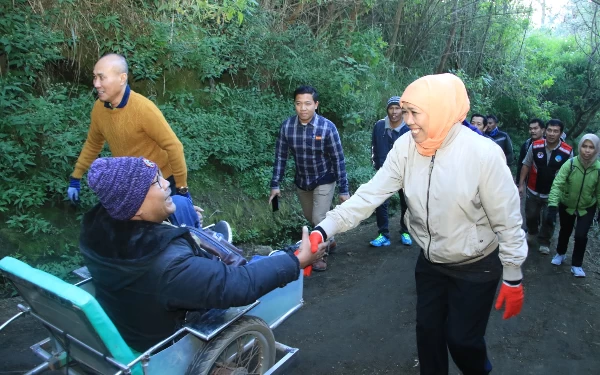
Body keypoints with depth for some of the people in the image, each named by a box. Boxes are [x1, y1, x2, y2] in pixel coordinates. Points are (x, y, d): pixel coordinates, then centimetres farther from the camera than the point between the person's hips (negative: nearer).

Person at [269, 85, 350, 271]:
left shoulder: (327, 127, -23)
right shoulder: (287, 126, -14)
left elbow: (338, 159, -16)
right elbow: (281, 156, -5)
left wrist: (344, 190, -14)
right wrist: (275, 184, -5)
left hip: (324, 181, -4)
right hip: (301, 181, 4)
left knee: (319, 219, -5)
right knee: (311, 218, 19)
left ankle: (321, 254, 21)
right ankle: (329, 240, 46)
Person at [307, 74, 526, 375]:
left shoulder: (483, 153, -26)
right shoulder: (405, 147, -13)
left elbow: (508, 221, -17)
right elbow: (371, 193, -16)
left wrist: (513, 278, -10)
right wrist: (324, 229, -26)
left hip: (476, 267, -4)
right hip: (430, 263, 4)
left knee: (462, 338, 9)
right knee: (428, 331, 17)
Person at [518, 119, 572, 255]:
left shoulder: (568, 151, -16)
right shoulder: (535, 146, -13)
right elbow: (526, 165, -2)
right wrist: (521, 184, -3)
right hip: (533, 191, 2)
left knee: (548, 220, 13)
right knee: (530, 215, 21)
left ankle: (544, 242, 34)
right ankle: (532, 232, 50)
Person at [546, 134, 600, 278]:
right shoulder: (570, 164, -25)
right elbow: (557, 185, -31)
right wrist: (552, 206, -40)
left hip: (587, 208, 0)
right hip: (566, 205, 0)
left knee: (581, 235, -7)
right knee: (565, 232, 19)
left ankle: (576, 265, 17)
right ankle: (560, 253, 47)